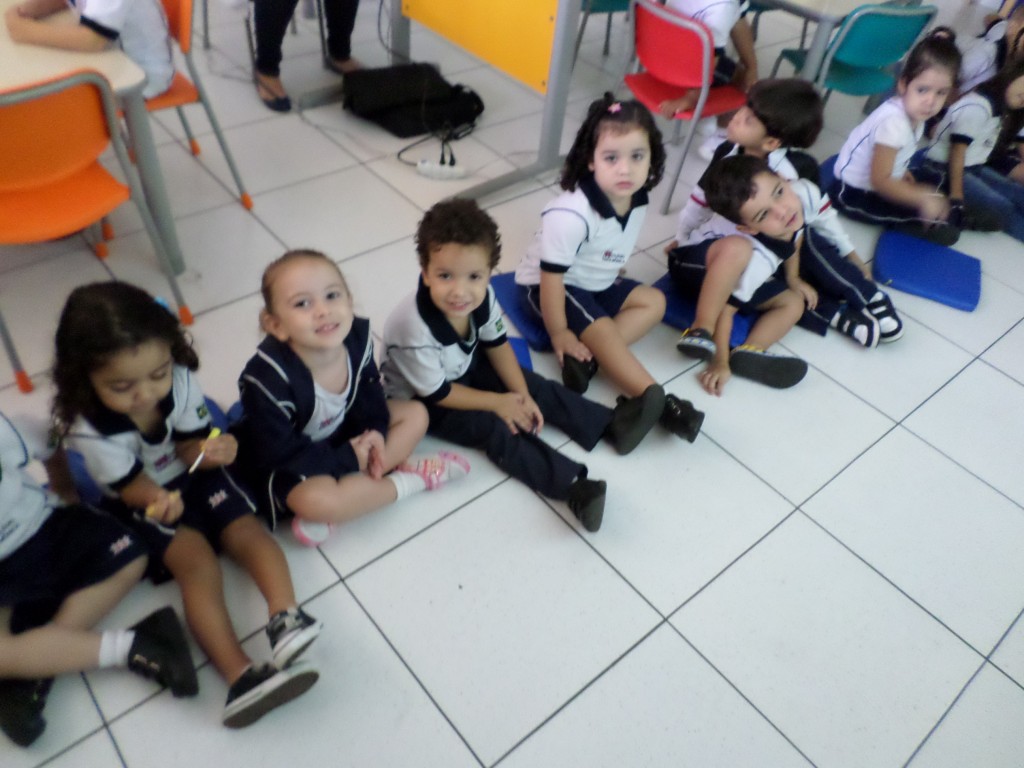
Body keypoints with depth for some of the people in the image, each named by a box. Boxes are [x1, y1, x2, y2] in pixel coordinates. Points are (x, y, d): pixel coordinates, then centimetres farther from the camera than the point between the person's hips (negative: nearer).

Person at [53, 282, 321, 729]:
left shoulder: (180, 381, -22)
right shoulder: (89, 428, -28)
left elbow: (190, 446, -9)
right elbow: (131, 485, -18)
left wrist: (211, 451, -34)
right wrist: (156, 501, -41)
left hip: (191, 476, 4)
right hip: (138, 501, -4)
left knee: (246, 529, -18)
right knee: (196, 561, -23)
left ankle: (285, 614, -29)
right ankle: (240, 676, -33)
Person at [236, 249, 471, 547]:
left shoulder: (357, 337, -19)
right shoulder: (269, 378, -33)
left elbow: (369, 392, 1)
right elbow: (276, 453, -25)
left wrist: (375, 431, -18)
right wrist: (348, 460, -22)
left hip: (345, 429, 7)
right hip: (290, 462, -7)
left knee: (415, 414, -2)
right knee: (315, 500, -36)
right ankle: (410, 478, -10)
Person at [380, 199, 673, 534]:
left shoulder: (482, 296, -21)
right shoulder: (415, 328, -38)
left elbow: (497, 344, -3)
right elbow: (437, 394, -25)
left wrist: (521, 394, -12)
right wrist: (498, 403, -19)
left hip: (465, 368, 6)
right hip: (421, 401, -6)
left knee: (532, 387, -6)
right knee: (492, 427, -22)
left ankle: (613, 424, -4)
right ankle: (574, 487, -30)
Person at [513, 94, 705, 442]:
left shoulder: (637, 200, -11)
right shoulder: (571, 214, -33)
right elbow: (552, 277, -27)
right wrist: (559, 334, -21)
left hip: (596, 283, 9)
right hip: (543, 286, -8)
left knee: (653, 301, 0)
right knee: (602, 330, -25)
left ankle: (586, 357, -17)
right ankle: (660, 404, -24)